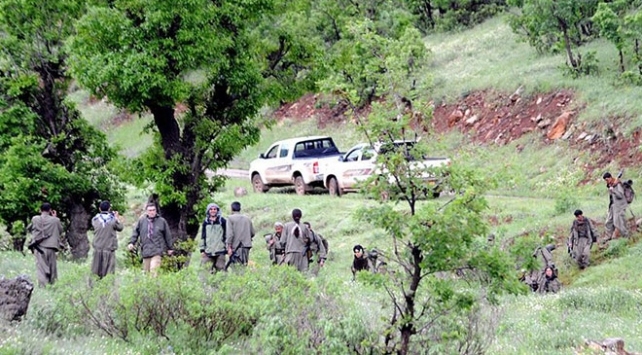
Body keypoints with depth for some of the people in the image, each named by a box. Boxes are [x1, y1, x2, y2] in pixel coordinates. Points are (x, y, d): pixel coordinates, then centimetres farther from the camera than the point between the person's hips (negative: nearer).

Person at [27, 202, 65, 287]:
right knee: (52, 267, 11)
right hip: (51, 247, 0)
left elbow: (29, 228, 14)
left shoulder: (35, 219, -2)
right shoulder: (55, 220, -4)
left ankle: (42, 285, -12)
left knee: (40, 267, -1)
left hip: (39, 247, 0)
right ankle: (51, 285, 12)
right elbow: (61, 230, 12)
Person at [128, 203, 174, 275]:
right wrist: (131, 242, 2)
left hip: (157, 251, -3)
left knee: (154, 270, -18)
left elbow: (167, 235, 11)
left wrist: (169, 248, 15)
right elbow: (135, 232, 14)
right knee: (146, 271, 8)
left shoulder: (162, 221, 4)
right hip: (146, 250, 3)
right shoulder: (141, 220, 6)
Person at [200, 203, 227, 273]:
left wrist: (227, 248, -1)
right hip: (208, 251, 2)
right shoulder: (205, 222, 12)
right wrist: (202, 249, 11)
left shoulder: (222, 221, 4)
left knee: (220, 269, -4)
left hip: (220, 251, -2)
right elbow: (203, 236, 16)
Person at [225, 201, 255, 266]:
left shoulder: (231, 218, -4)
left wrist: (229, 247, -9)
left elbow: (230, 233, -11)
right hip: (246, 246, 4)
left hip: (236, 246, -4)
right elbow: (252, 233, 14)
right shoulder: (247, 218, 11)